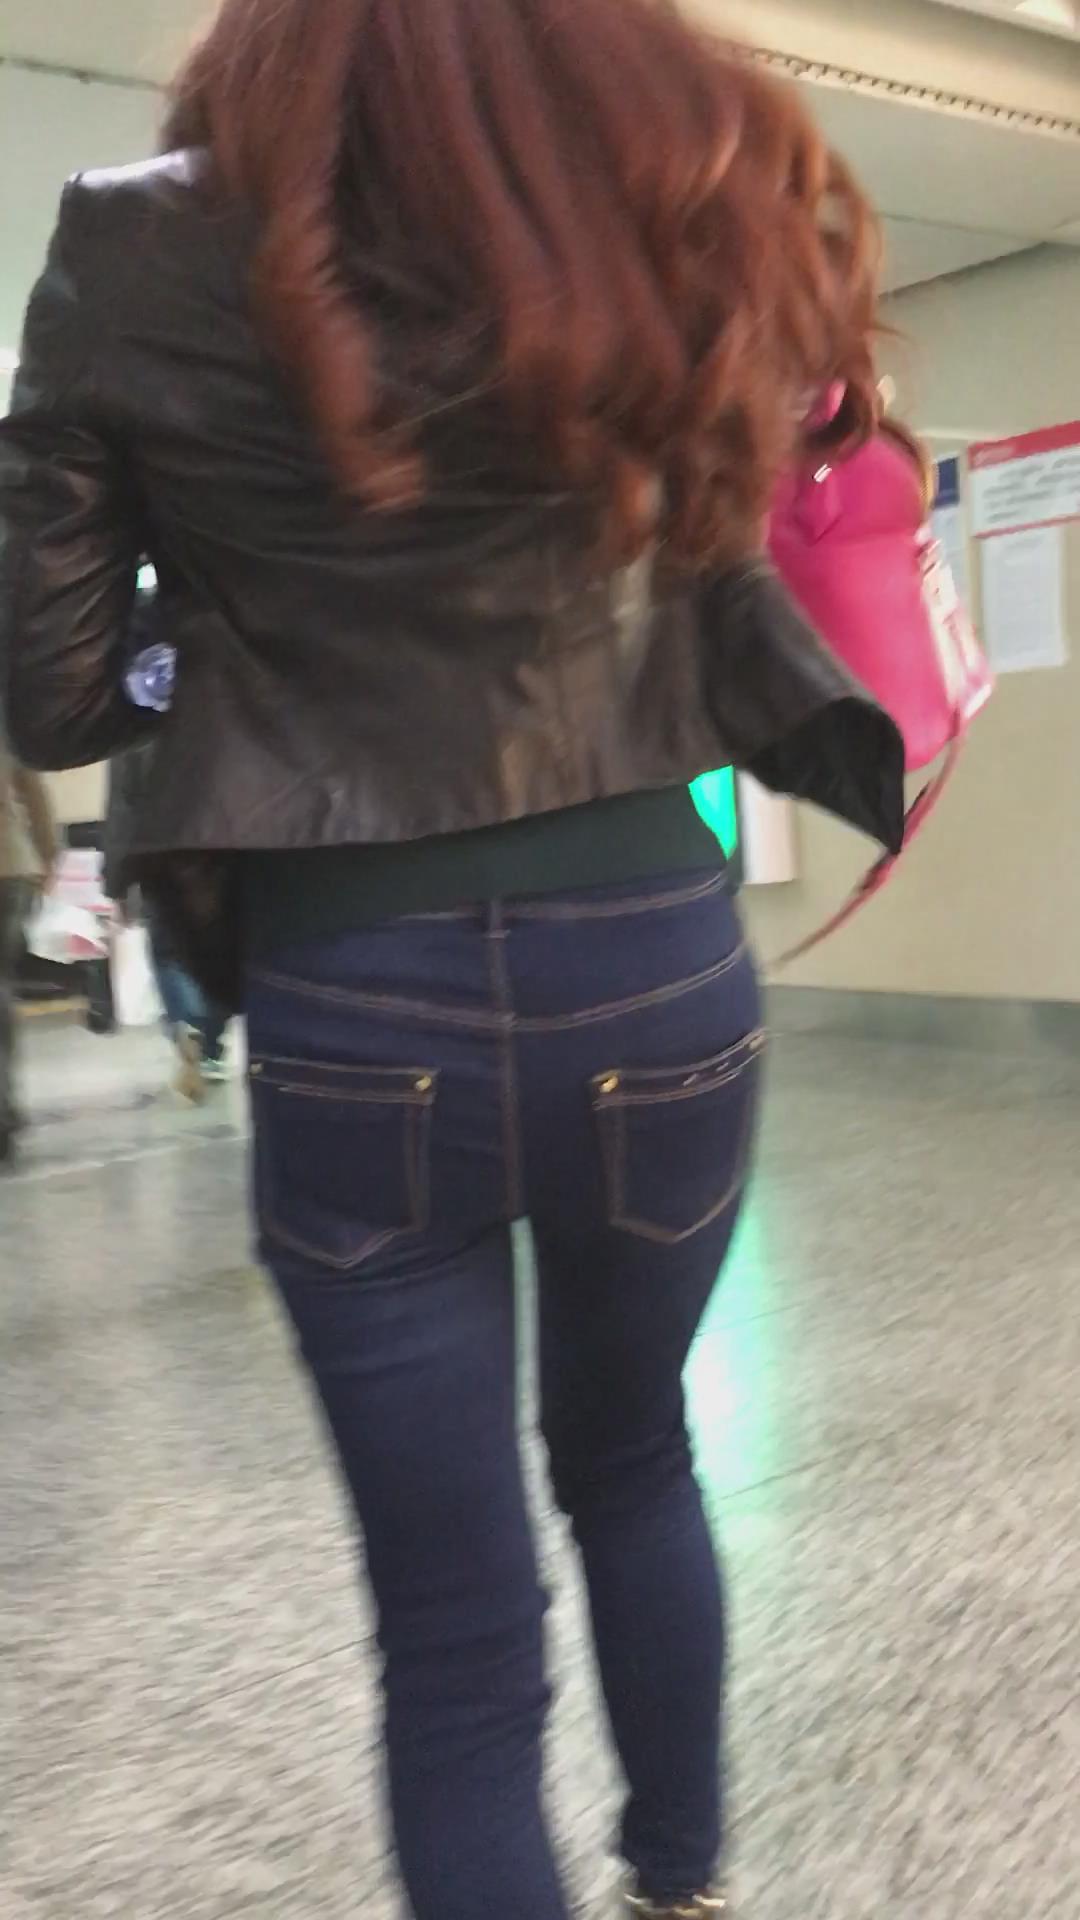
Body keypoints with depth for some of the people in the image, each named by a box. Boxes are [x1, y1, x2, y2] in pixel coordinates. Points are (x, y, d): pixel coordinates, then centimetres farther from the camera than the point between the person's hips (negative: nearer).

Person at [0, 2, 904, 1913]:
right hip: (656, 974, 3)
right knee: (631, 1461, 29)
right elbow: (735, 642, 6)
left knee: (456, 1635, 11)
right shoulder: (658, 218, 3)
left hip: (355, 1019, -3)